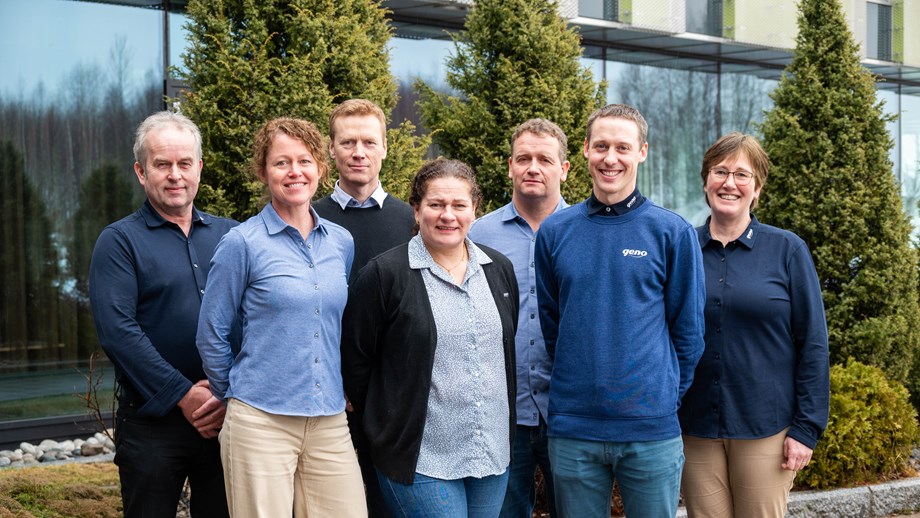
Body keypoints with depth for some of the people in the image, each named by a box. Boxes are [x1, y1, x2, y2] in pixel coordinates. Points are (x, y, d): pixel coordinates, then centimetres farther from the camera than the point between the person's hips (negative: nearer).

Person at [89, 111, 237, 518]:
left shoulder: (230, 236, 10)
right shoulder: (119, 241, -1)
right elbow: (117, 331, -11)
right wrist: (183, 396, -16)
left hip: (227, 418, 3)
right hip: (153, 420, -3)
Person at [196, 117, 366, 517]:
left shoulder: (341, 242, 9)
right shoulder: (242, 243, -5)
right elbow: (211, 336, 1)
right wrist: (236, 396, 9)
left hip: (330, 422, 4)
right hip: (260, 423, -4)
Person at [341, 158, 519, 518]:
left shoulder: (499, 270, 9)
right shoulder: (384, 275, -8)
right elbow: (354, 360, -4)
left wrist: (504, 424, 15)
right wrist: (386, 425, 1)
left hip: (494, 455, 5)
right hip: (421, 460, -5)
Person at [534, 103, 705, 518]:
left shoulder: (673, 232, -3)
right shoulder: (554, 231, 3)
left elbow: (688, 329, 2)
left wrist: (665, 396, 3)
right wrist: (579, 383, 10)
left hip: (652, 430, -1)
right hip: (571, 431, 2)